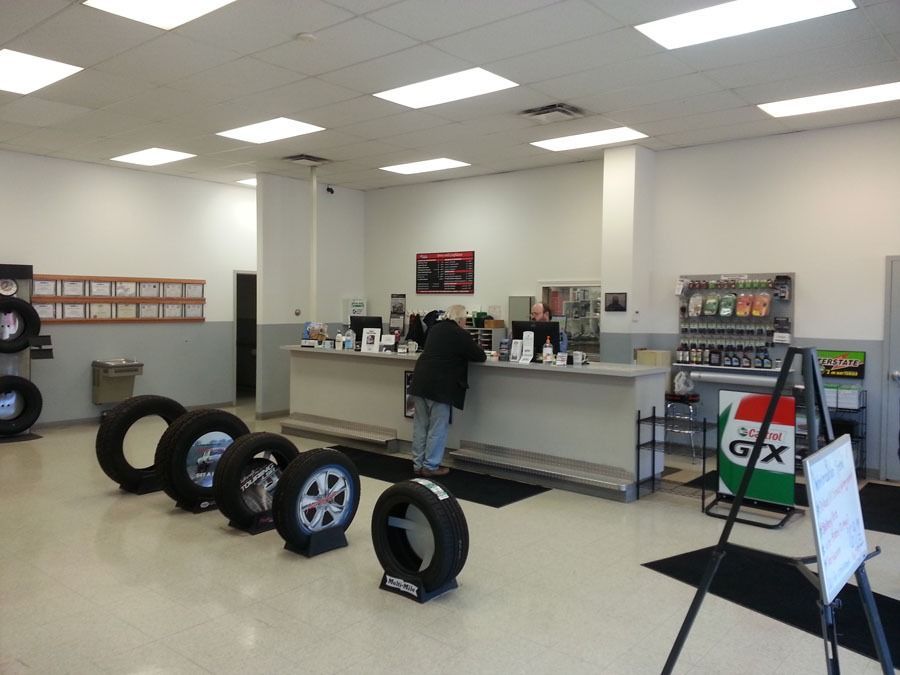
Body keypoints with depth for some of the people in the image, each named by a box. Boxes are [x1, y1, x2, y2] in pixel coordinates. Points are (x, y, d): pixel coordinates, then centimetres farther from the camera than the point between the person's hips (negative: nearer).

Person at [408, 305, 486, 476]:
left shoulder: (435, 329, 15)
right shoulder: (461, 335, -6)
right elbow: (481, 357, 0)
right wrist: (473, 349, 20)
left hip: (419, 383, 7)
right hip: (440, 386, -7)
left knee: (420, 425, 13)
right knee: (437, 428, 3)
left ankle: (418, 464, 21)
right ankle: (431, 466, 9)